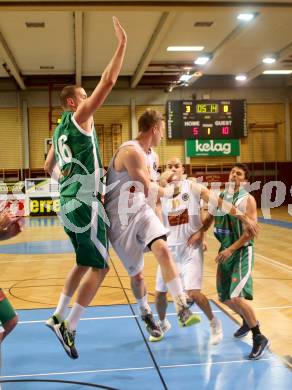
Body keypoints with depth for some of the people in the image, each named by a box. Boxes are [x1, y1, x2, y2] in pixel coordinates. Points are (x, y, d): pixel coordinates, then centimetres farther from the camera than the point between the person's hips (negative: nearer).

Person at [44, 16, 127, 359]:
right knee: (99, 266, -4)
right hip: (84, 203, -9)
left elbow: (49, 168, 27)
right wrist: (122, 44, -10)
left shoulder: (60, 131, 18)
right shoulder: (78, 117, -6)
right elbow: (107, 82, -15)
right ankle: (68, 326, -2)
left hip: (69, 203, 9)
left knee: (84, 263, 20)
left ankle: (59, 316, 23)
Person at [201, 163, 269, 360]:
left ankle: (259, 338, -2)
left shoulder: (248, 199, -11)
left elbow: (251, 231, -17)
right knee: (225, 298, 15)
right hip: (225, 251, 7)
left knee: (237, 297, -19)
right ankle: (248, 322, 44)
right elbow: (208, 219, 14)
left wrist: (231, 250, -22)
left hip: (242, 251, -7)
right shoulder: (220, 197, 7)